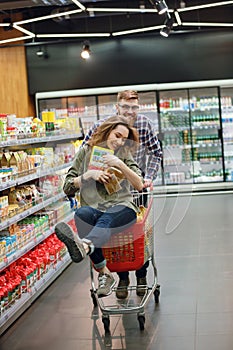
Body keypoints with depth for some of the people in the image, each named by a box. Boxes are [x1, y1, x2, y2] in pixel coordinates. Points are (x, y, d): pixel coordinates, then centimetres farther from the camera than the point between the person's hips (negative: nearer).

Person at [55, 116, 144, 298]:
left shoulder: (124, 155, 16)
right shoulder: (85, 152, 15)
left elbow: (140, 185, 3)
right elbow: (68, 187, 11)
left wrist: (120, 165, -9)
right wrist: (89, 175, -5)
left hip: (121, 207, -1)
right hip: (93, 207, 1)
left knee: (105, 219, -36)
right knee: (81, 213, -35)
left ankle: (84, 246, -72)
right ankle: (104, 273, -38)